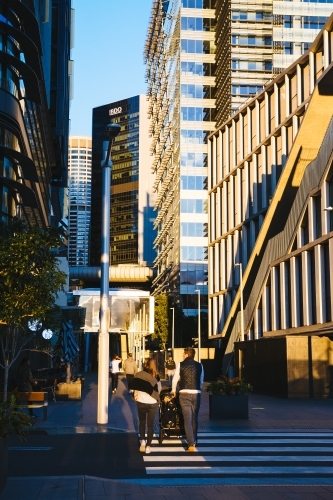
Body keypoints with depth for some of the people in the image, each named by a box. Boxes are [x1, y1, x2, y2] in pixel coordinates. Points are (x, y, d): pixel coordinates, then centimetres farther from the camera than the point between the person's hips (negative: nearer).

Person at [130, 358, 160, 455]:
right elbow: (158, 390, 0)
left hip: (141, 402, 0)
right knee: (150, 424, 11)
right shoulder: (156, 376, -5)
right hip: (153, 403, 0)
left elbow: (134, 386, -4)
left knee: (142, 422, 21)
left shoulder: (139, 375, -7)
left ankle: (142, 440, 4)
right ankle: (148, 446, 9)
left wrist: (135, 395, 12)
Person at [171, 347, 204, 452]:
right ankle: (194, 441, 32)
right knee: (194, 418, 18)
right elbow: (201, 381, 14)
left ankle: (191, 444, -10)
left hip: (184, 394, -3)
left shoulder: (181, 365, -1)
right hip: (196, 394, 3)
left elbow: (175, 379, 8)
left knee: (187, 419, -1)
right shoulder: (199, 366, 5)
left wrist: (173, 390, 25)